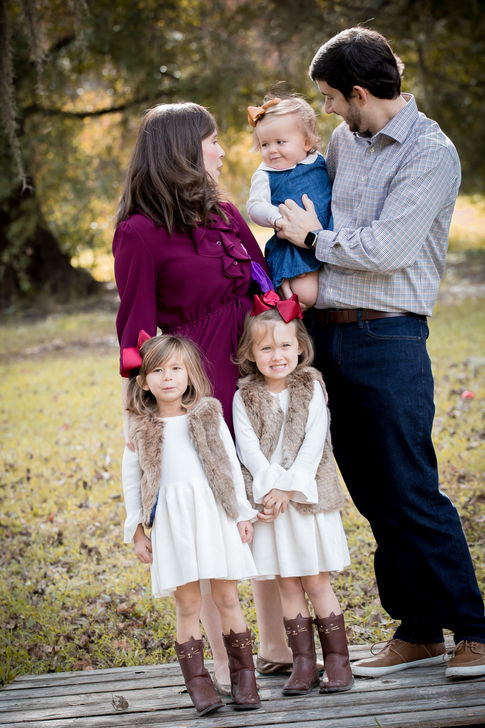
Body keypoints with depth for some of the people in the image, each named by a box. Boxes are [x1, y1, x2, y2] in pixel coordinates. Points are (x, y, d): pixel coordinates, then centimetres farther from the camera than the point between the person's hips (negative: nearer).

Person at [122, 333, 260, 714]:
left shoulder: (208, 415, 5)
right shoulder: (142, 429, 6)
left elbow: (231, 464, 8)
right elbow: (131, 478, 11)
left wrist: (243, 514, 7)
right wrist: (136, 530, 8)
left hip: (213, 515, 0)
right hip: (172, 523, 0)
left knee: (227, 598, 2)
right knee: (187, 604, 0)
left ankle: (243, 676, 10)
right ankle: (198, 683, 4)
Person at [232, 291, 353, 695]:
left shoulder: (312, 388, 1)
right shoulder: (245, 397, 3)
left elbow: (314, 442, -6)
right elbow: (248, 448, -4)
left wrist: (290, 487, -14)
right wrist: (272, 486, -16)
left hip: (308, 496, -1)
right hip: (269, 500, 1)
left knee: (317, 582, 0)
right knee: (287, 584, 5)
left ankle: (337, 658, 9)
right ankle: (303, 663, 10)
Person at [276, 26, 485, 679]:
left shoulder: (432, 154, -10)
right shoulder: (344, 141, 13)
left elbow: (385, 250, -17)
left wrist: (314, 238, -5)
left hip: (387, 338, -7)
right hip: (325, 332, 7)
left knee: (412, 494, -7)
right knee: (374, 496, 9)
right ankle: (418, 632, 17)